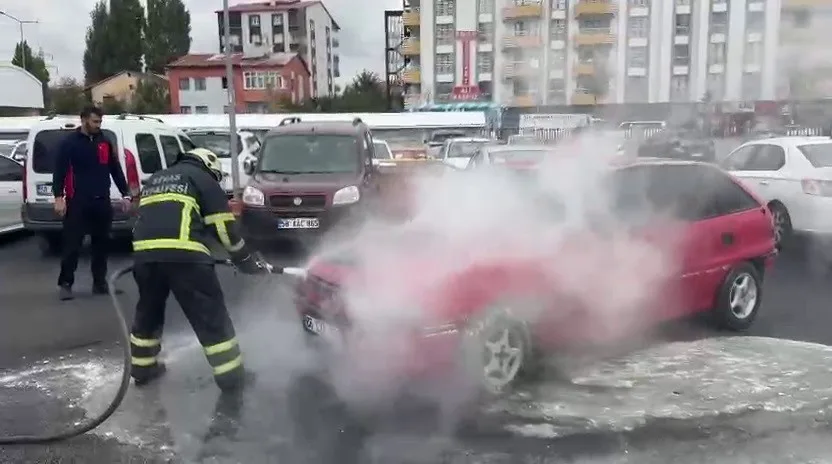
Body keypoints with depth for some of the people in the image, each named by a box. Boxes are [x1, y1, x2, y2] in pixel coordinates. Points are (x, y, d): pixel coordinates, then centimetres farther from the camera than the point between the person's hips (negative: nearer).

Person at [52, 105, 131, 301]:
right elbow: (59, 171, -6)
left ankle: (100, 282, 19)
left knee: (102, 243, 9)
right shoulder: (69, 142, -3)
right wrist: (59, 197, -13)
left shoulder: (105, 142, 11)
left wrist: (125, 194, 10)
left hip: (102, 202, 5)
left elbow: (116, 170, 14)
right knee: (72, 244, -3)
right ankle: (65, 283, 7)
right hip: (77, 202, -5)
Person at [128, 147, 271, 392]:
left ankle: (142, 368, 38)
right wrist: (250, 261, 15)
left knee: (148, 311, 26)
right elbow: (225, 228, 7)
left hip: (144, 253, 6)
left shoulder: (155, 179, 32)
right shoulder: (203, 179, 12)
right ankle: (231, 376, 7)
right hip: (183, 255, -6)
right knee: (211, 316, 3)